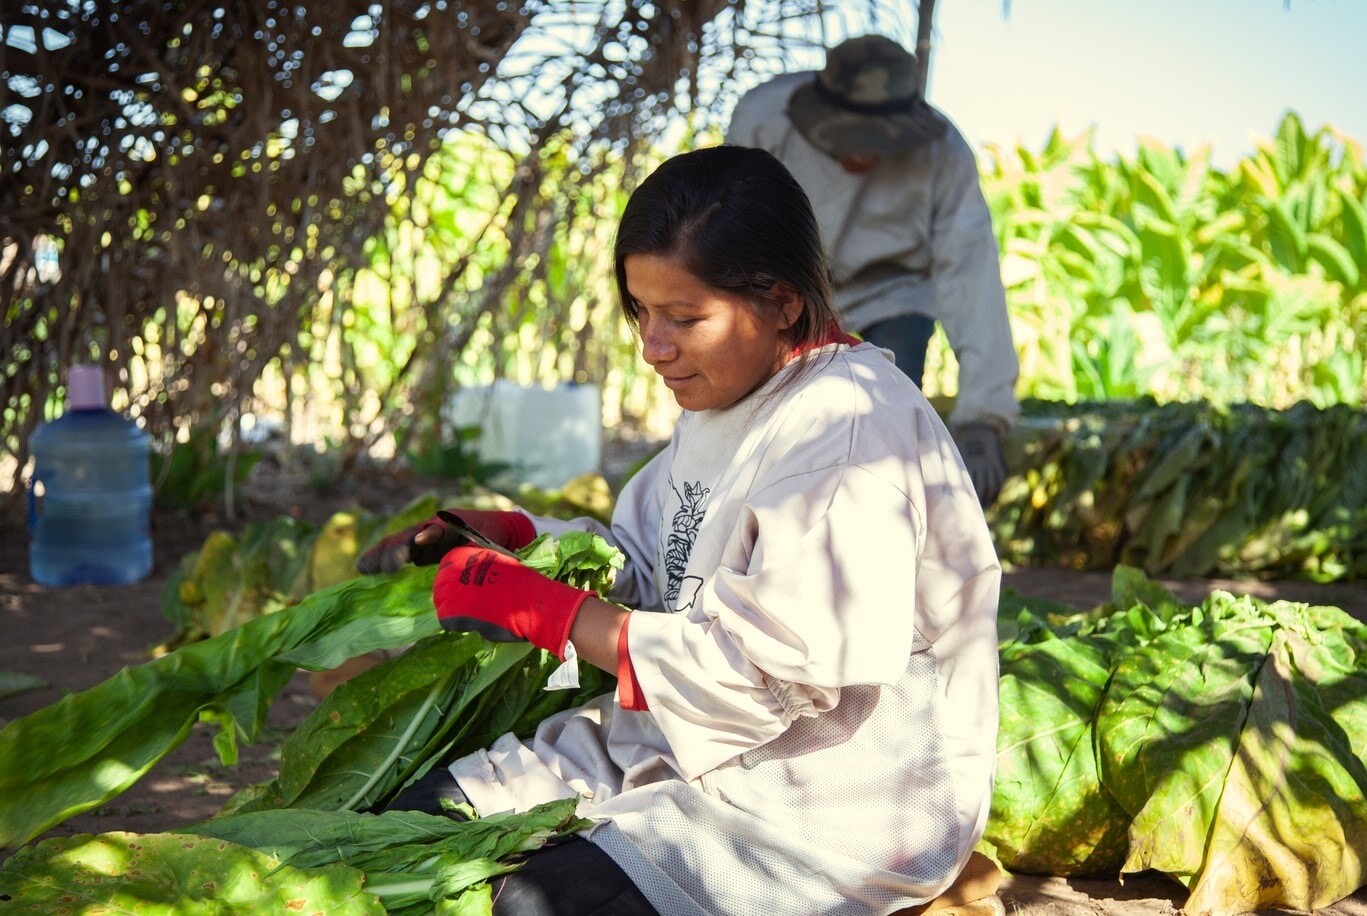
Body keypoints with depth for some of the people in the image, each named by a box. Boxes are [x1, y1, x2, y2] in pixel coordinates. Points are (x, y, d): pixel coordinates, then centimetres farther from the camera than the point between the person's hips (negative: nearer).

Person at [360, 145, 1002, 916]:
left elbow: (773, 672, -26)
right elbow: (650, 563, 17)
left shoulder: (847, 429, -21)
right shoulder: (725, 401, 11)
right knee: (422, 816, 0)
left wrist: (547, 611, -20)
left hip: (834, 808, -9)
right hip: (695, 748, 9)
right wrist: (496, 533, 0)